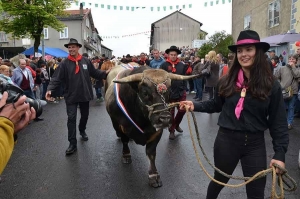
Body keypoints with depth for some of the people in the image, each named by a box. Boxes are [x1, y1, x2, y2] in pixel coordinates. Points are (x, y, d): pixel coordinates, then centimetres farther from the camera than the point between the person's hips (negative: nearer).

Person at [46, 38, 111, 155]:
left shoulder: (86, 61, -1)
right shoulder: (64, 63, -8)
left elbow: (95, 73, 8)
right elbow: (57, 78, -13)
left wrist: (105, 73, -5)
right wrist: (50, 89, -27)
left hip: (85, 95, 3)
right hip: (71, 96, -3)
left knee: (85, 116, 19)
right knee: (71, 118, -5)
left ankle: (82, 131, 49)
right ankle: (72, 144, 2)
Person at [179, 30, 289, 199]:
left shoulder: (271, 84, -8)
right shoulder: (227, 81, -3)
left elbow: (278, 122, -6)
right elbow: (216, 105, 12)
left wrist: (280, 153, -11)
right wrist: (195, 106, -2)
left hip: (255, 143, -1)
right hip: (226, 139, 1)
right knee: (219, 181, 22)